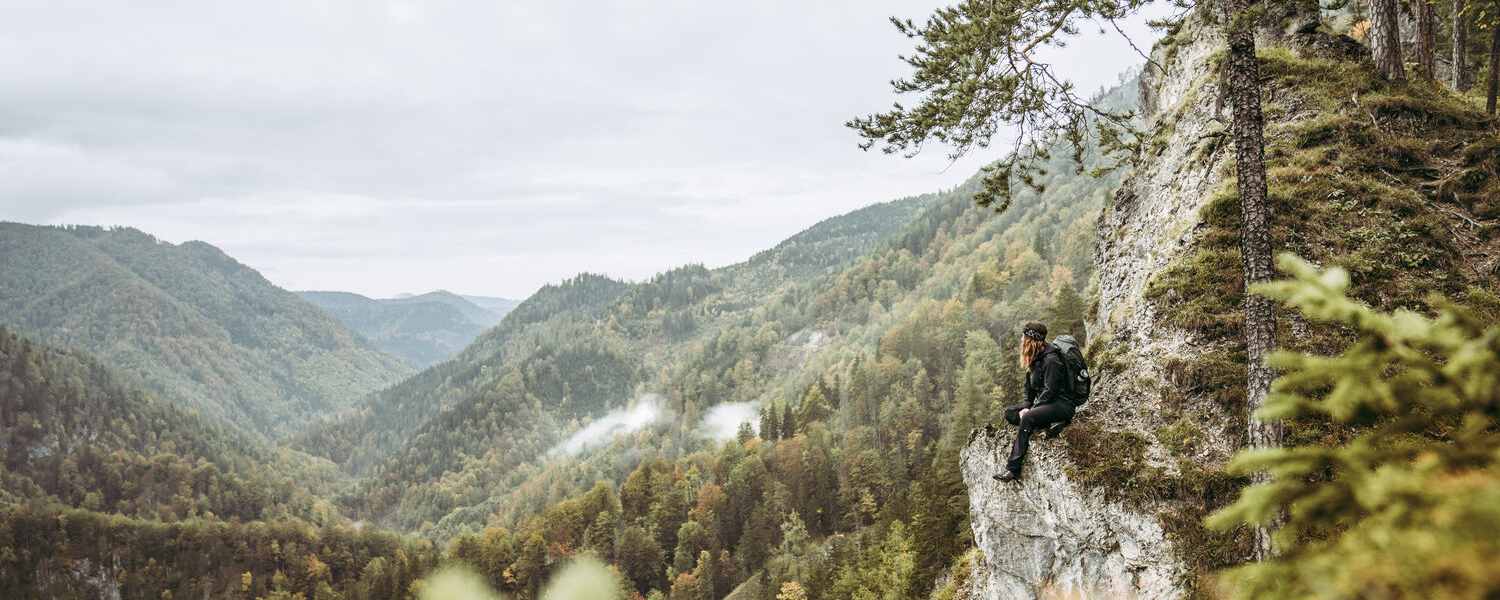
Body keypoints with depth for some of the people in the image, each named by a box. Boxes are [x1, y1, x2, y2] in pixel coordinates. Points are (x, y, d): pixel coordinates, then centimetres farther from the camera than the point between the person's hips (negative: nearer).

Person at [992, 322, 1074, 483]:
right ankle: (1050, 423, -12)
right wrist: (1027, 407, -2)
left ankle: (1013, 469, -35)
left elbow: (1050, 391, -21)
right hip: (1042, 403, 10)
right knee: (1009, 412, 0)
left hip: (1062, 405, -10)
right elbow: (1030, 389, 14)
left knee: (1027, 419, -33)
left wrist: (1030, 410, -20)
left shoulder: (1051, 360, -16)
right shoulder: (1035, 360, 13)